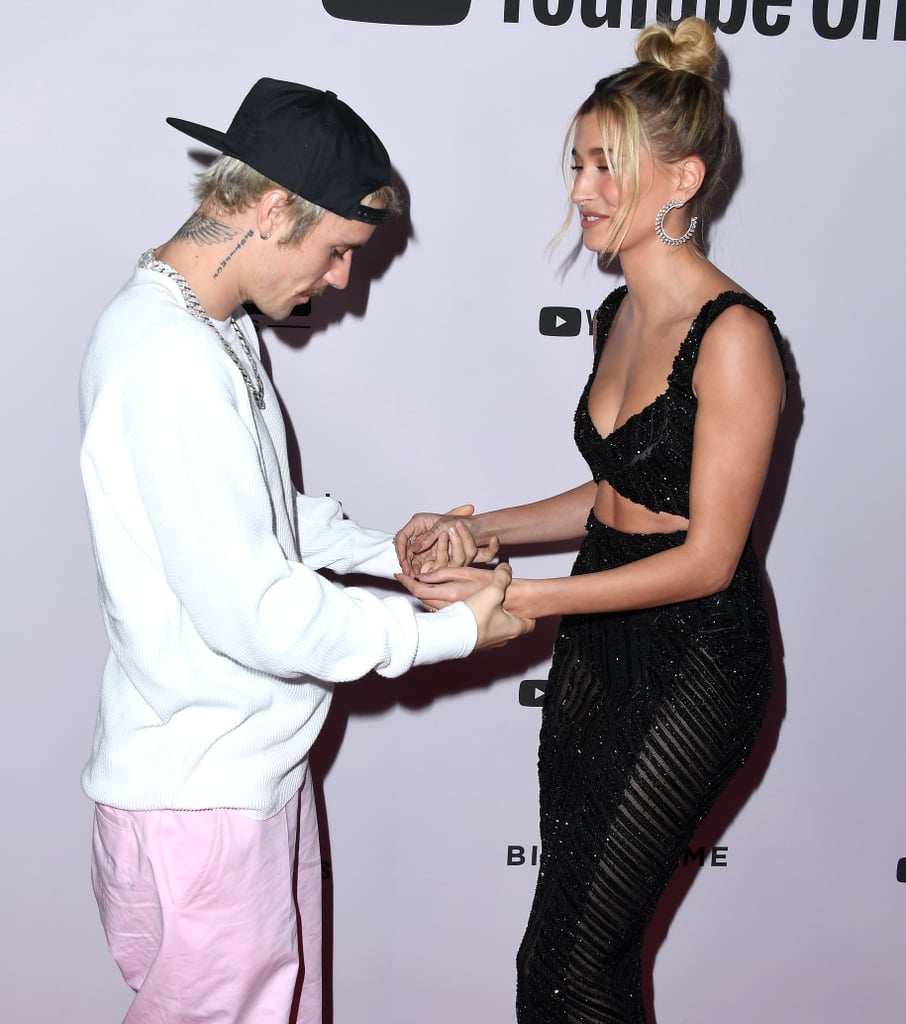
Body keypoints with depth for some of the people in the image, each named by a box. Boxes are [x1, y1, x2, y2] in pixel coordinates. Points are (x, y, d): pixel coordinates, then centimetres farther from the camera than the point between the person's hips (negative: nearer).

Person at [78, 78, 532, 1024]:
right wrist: (457, 629, -18)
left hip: (255, 767, 10)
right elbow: (256, 614, -28)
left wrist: (391, 552, 5)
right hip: (200, 797, -9)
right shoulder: (168, 361, -27)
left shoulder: (213, 327, 7)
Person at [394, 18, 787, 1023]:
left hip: (692, 663, -8)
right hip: (596, 641, 8)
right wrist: (473, 529, 5)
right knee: (591, 940, 17)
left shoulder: (733, 336, -19)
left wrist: (516, 595, -21)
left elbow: (708, 557, -19)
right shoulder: (617, 315, 8)